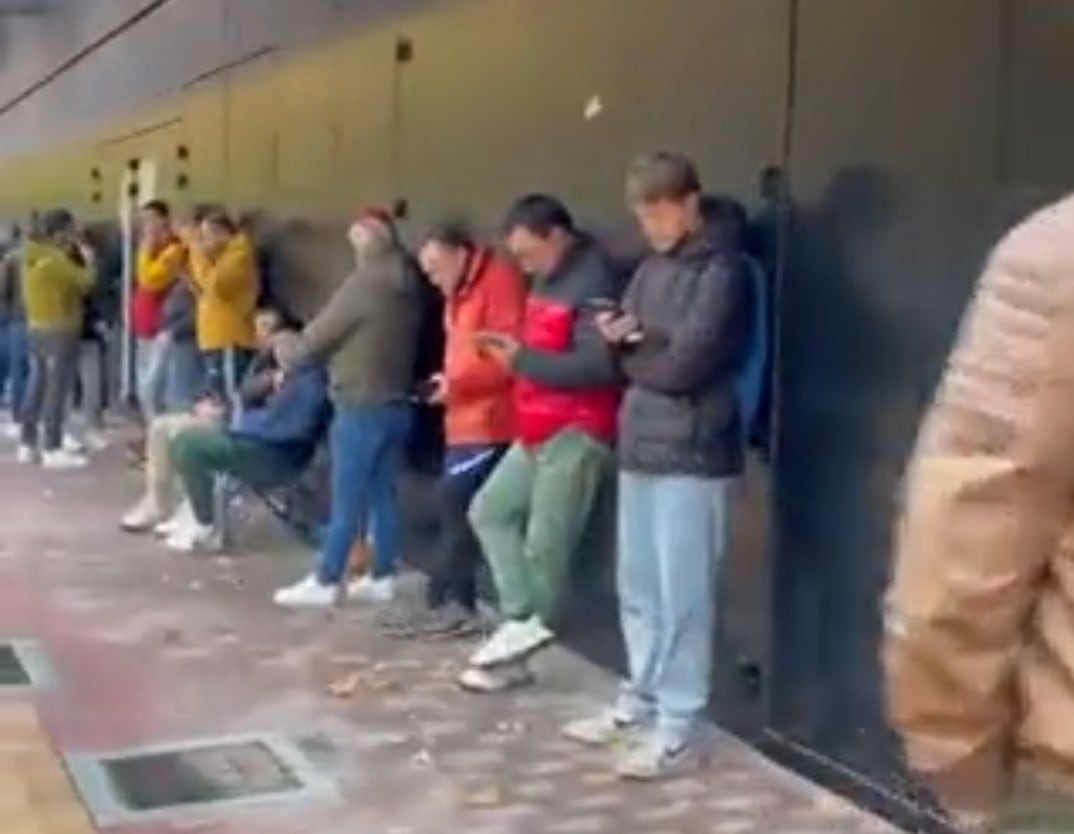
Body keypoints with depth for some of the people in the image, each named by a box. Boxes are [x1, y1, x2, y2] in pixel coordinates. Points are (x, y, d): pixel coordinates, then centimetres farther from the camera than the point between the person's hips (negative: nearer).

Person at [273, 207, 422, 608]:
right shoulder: (408, 284, 7)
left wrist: (288, 359, 10)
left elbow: (321, 332, -8)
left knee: (348, 499, -2)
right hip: (396, 403, 8)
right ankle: (382, 577, 17)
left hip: (361, 406, -8)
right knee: (383, 494, 12)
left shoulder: (364, 283, -16)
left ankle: (326, 581, 6)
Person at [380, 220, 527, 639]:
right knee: (456, 506, 9)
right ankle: (455, 604, 14)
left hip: (489, 422, -10)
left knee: (455, 503, -8)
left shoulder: (500, 281, -13)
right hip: (466, 420, 10)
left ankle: (448, 603, 1)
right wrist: (447, 380, 7)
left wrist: (457, 383, -19)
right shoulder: (459, 293, 18)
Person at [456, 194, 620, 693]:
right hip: (539, 430, 11)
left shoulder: (594, 284, -16)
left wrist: (522, 360, -22)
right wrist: (511, 349, 6)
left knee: (544, 545, -5)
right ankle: (522, 621, 8)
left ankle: (520, 641, 7)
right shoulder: (548, 280, 15)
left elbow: (597, 367, -25)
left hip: (579, 434, -11)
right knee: (490, 510, 10)